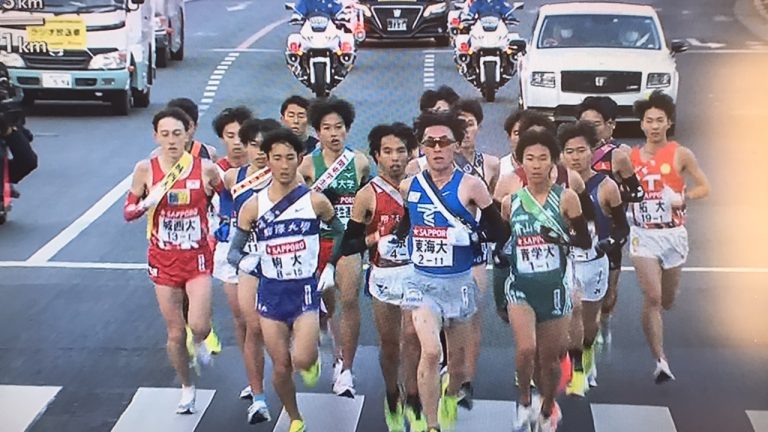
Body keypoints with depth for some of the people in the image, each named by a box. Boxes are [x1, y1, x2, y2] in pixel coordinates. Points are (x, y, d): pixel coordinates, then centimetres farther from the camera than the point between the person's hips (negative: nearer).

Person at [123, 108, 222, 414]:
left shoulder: (206, 168, -8)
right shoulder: (145, 169, -6)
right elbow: (128, 212, 0)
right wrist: (148, 202, -19)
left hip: (197, 257, -1)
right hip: (163, 260, 1)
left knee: (199, 326, -17)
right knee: (175, 333, 8)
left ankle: (200, 343, 22)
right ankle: (187, 388, 30)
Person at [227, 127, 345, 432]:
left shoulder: (315, 201, -5)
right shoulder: (253, 206, -3)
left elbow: (340, 232, 12)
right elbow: (234, 251, 2)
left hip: (305, 289, -1)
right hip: (271, 292, 2)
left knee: (302, 360, -18)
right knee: (281, 367, 7)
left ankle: (312, 357, 21)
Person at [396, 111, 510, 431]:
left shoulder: (470, 186, -9)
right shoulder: (408, 187, 1)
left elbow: (500, 233, -7)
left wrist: (469, 236, -17)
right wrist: (398, 238, 3)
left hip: (459, 282, 0)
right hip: (422, 281, 1)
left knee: (457, 360, 15)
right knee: (430, 351, -20)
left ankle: (451, 398, 48)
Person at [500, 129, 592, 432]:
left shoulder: (566, 198, -5)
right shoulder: (510, 202, 1)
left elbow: (585, 241, -4)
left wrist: (561, 238, -22)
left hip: (554, 289, 0)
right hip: (520, 287, 0)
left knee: (550, 358, 11)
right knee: (526, 349, -22)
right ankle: (524, 399, 7)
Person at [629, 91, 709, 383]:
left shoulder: (681, 155, -2)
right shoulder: (630, 158, 3)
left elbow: (704, 187, 0)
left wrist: (682, 198, -17)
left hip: (673, 234, 1)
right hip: (643, 235, 0)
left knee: (667, 300, 15)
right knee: (652, 298, -14)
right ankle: (660, 361, -11)